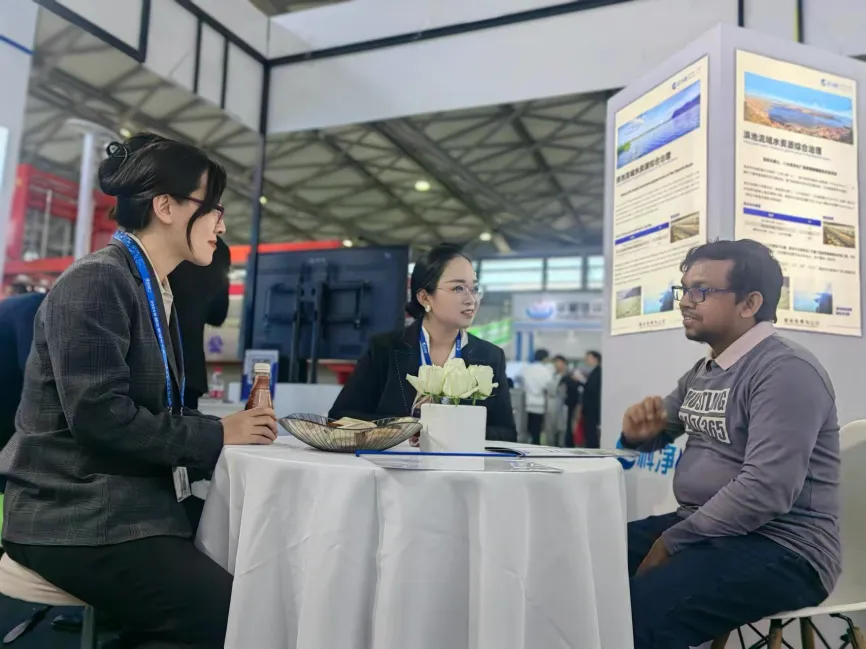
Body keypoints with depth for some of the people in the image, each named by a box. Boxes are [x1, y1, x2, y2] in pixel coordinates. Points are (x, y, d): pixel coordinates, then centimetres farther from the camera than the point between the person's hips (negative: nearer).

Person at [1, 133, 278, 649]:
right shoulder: (95, 282, -14)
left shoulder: (158, 291, 13)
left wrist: (229, 424, -2)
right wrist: (217, 435, -15)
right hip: (79, 518, -8)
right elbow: (100, 417, -23)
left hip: (127, 505, 8)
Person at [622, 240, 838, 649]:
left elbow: (766, 490, -25)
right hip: (707, 527, 8)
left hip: (780, 550, -8)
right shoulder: (703, 372, 12)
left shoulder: (786, 370, -16)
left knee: (639, 610, -30)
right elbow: (657, 433, 24)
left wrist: (672, 542, -19)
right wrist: (638, 429, -1)